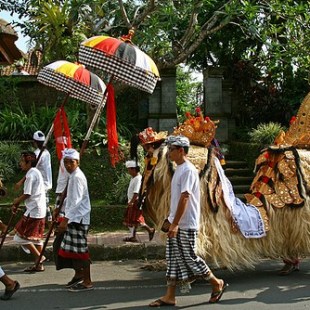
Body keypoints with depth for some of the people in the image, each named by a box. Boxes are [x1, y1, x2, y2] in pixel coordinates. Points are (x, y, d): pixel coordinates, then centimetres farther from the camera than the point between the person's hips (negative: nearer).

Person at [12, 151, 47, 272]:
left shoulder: (31, 175, -16)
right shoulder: (36, 172, 14)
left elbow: (27, 194, -17)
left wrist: (16, 201, 1)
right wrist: (18, 202, 12)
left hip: (33, 211, -10)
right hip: (40, 211, 10)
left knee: (21, 236, -1)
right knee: (36, 237, 14)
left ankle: (39, 257, 2)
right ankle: (39, 264, 20)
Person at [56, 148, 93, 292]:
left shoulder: (77, 177, -16)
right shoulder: (73, 176, 15)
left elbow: (76, 201, -23)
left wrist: (66, 219, -26)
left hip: (78, 218, -10)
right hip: (74, 218, 10)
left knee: (80, 249, -5)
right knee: (73, 248, 16)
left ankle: (87, 282, 2)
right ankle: (79, 275, 30)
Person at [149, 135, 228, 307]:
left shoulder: (188, 170, -16)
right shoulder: (179, 169, 13)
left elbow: (185, 198, -22)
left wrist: (175, 224, -24)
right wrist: (172, 222, 18)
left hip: (186, 225, -9)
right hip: (176, 224, 9)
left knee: (189, 258, 0)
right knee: (173, 260, 8)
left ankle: (217, 284, 17)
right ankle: (169, 296, 12)